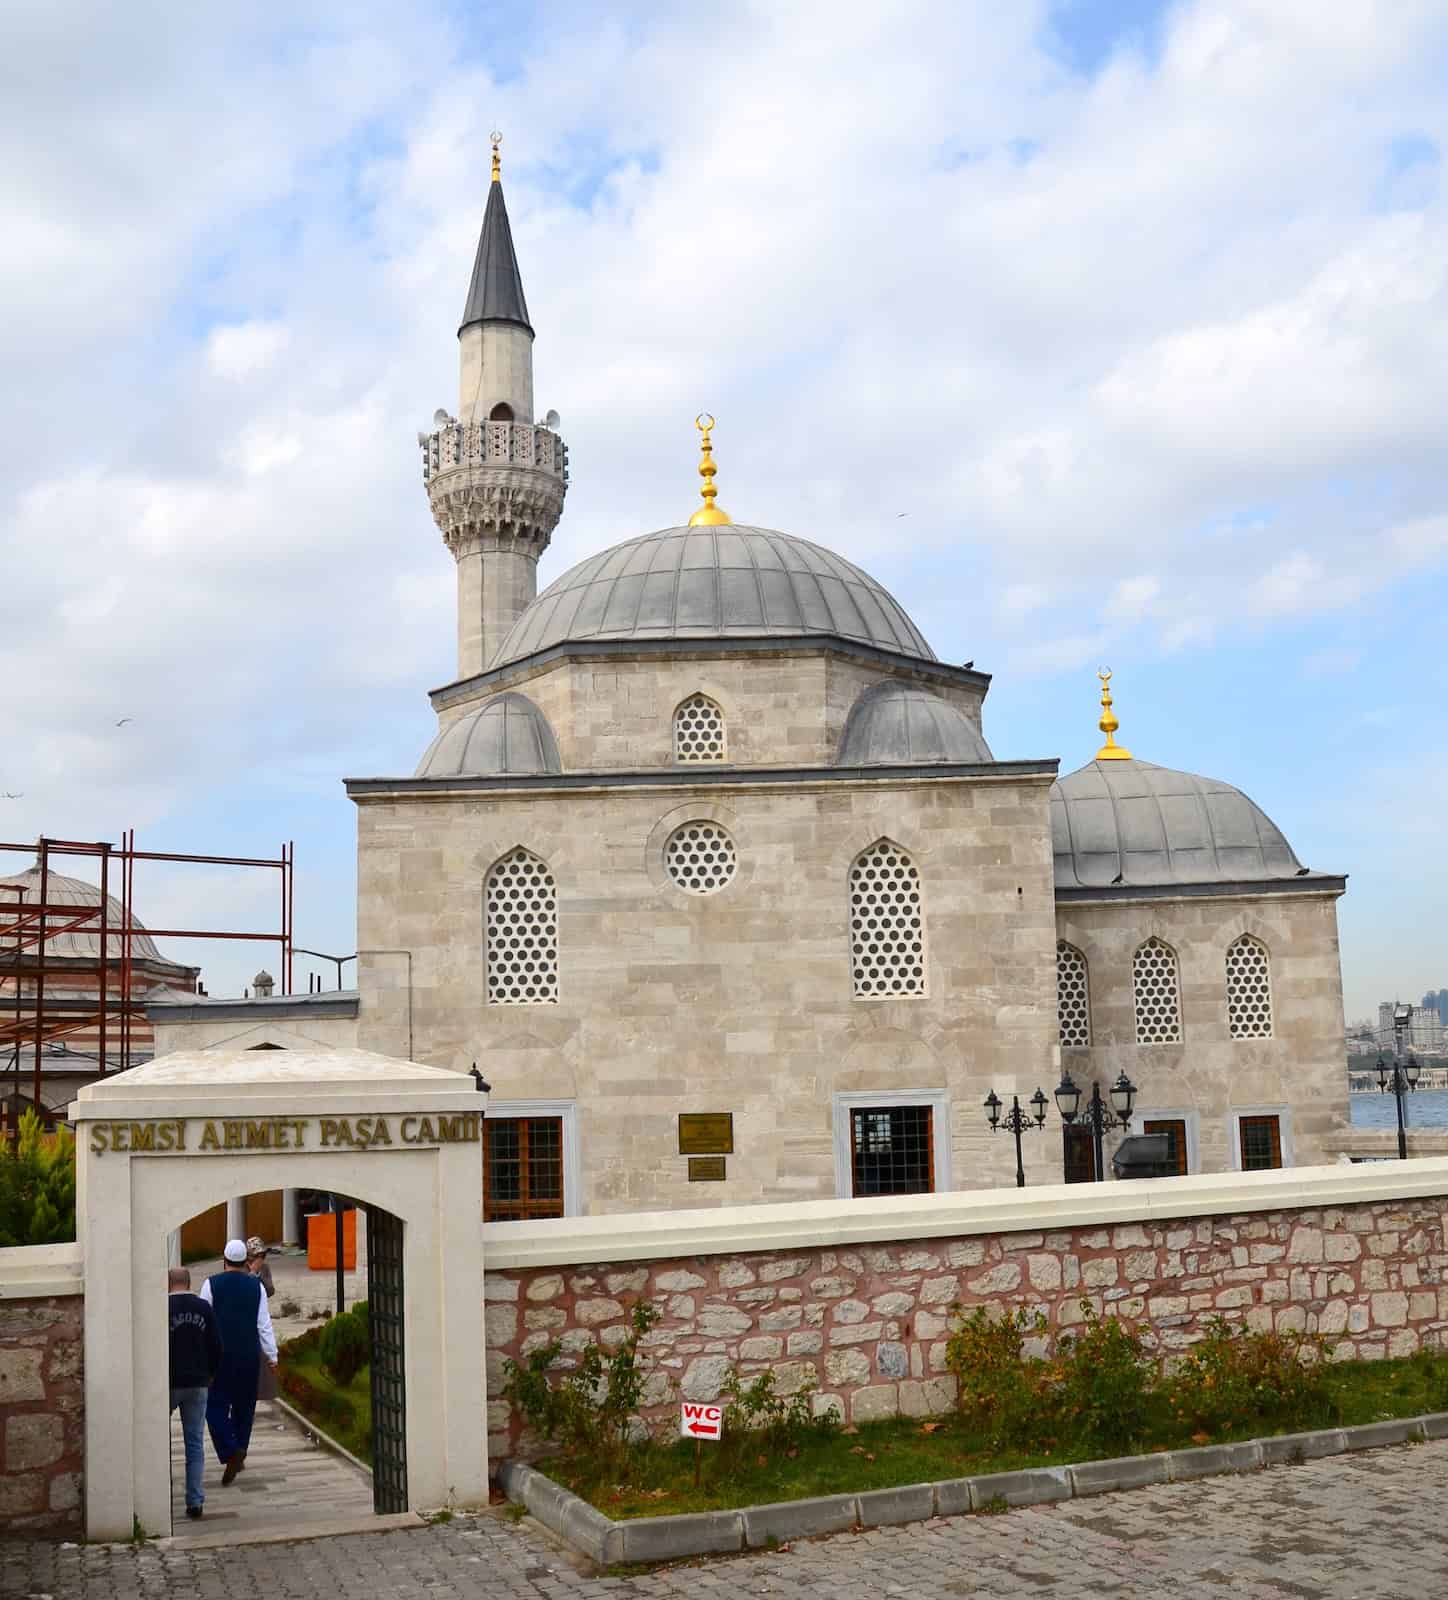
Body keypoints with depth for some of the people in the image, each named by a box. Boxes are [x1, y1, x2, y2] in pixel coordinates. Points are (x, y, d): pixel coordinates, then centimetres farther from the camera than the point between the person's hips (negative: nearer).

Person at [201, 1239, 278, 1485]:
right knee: (244, 1407, 14)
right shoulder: (256, 1286, 2)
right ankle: (239, 1454, 19)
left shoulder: (212, 1284, -5)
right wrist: (272, 1355, 9)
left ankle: (231, 1452, -19)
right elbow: (264, 1324, 4)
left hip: (220, 1355, -3)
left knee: (216, 1407, 0)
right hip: (249, 1355, 3)